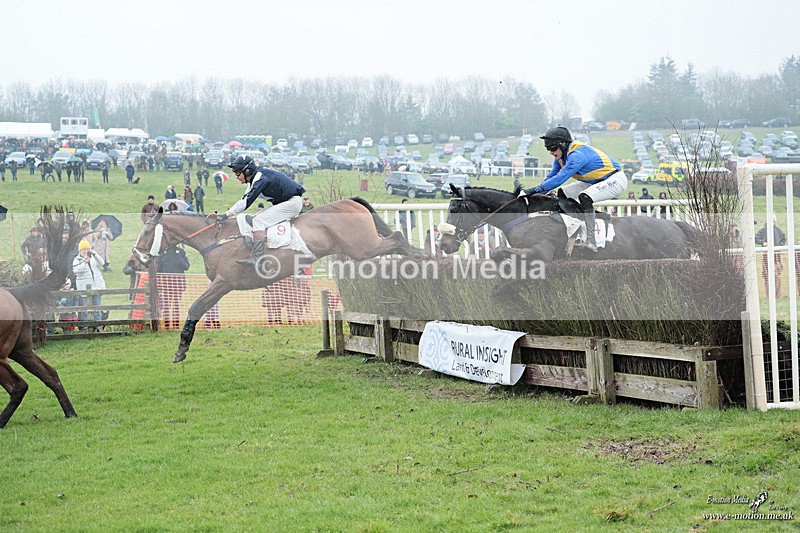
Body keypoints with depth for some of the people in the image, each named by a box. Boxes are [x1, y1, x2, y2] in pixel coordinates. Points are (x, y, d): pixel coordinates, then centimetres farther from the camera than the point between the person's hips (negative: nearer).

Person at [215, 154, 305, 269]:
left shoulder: (261, 177, -21)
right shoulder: (255, 179, 10)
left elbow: (247, 201, -25)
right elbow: (244, 200, 10)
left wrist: (226, 215, -24)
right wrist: (224, 213, 2)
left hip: (293, 202, -11)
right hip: (284, 202, 11)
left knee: (259, 220, -21)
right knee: (255, 219, 10)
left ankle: (255, 258, -31)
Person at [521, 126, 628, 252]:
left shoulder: (577, 155, -30)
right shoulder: (561, 156, -1)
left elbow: (560, 178, -37)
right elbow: (551, 176, 6)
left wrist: (535, 189, -38)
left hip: (616, 180, -10)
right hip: (594, 182, 10)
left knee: (585, 197, -34)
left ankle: (591, 240, -32)